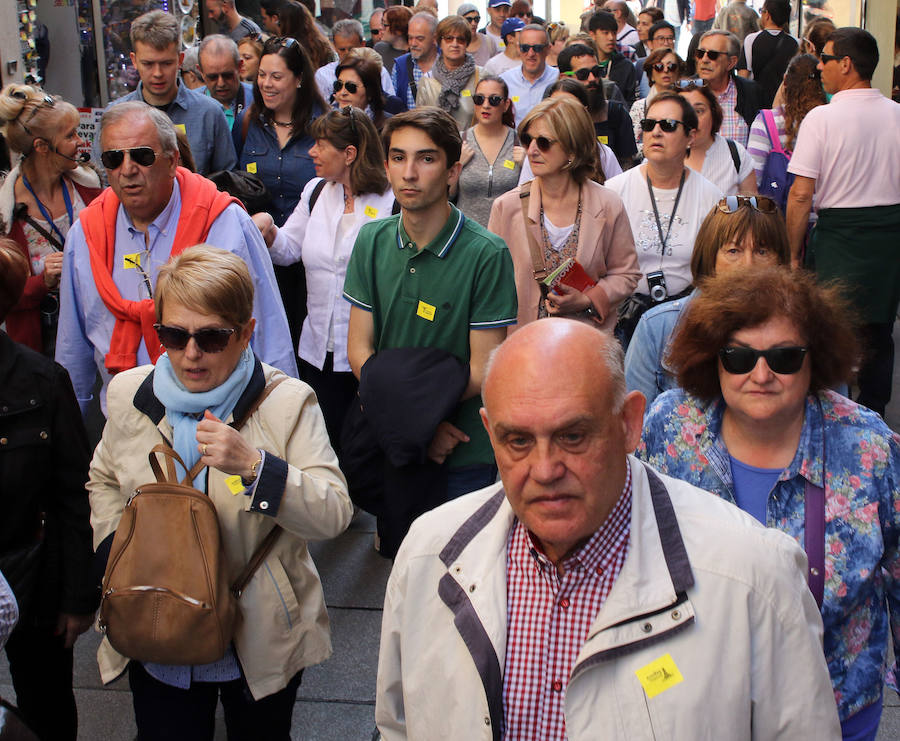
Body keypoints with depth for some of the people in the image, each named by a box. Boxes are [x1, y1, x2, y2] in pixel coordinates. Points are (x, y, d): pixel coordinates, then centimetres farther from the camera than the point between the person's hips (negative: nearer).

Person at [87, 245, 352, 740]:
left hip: (261, 644, -2)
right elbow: (104, 480, 15)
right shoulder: (129, 394, -3)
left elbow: (334, 515, -21)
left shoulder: (288, 402, -15)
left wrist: (254, 466, -35)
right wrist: (116, 545, -3)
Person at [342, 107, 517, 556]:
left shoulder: (486, 254, -17)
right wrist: (417, 422, -14)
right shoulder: (373, 240, -2)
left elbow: (482, 373, -16)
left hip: (462, 456, -4)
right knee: (395, 559, 20)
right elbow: (359, 350, -2)